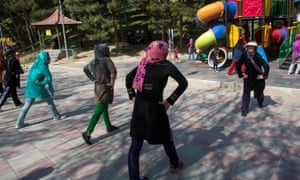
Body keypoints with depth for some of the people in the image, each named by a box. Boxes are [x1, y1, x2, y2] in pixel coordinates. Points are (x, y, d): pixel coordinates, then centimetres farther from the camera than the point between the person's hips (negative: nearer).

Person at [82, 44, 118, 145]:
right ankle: (88, 133, -8)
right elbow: (113, 71, -32)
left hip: (98, 87, 9)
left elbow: (85, 69, 18)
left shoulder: (94, 61, 6)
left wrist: (93, 79, 13)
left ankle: (109, 127, 35)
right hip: (105, 88, -8)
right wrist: (112, 83, -18)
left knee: (104, 108, 21)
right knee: (98, 112, -7)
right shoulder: (107, 60, -17)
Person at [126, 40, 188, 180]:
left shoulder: (144, 63, 5)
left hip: (138, 109, 4)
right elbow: (183, 83, -15)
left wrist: (133, 97, 11)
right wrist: (170, 101, -11)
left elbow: (129, 77, 13)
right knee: (166, 139, 21)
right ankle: (175, 165, 45)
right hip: (155, 109, -4)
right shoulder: (166, 65, -9)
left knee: (135, 146, 12)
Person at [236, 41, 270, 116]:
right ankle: (244, 110, 8)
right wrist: (241, 74, -5)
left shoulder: (257, 56, -23)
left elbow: (266, 66, -26)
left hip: (258, 79, -1)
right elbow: (238, 65, -3)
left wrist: (263, 75, -17)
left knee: (259, 93, 13)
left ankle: (260, 104, 37)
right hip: (248, 78, 1)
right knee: (246, 93, -1)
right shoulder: (244, 55, -16)